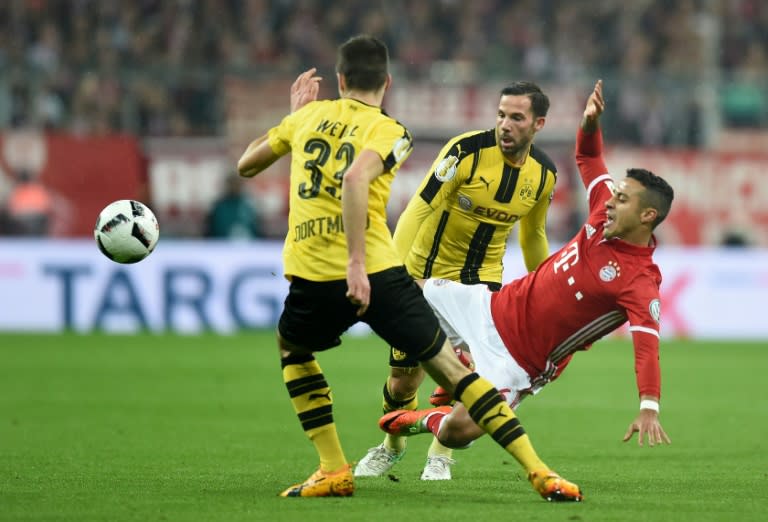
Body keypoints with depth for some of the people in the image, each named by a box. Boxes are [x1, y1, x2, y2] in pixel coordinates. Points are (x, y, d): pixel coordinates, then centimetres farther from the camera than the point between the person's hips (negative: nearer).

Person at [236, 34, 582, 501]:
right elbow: (355, 178, -19)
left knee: (293, 350, 33)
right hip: (376, 273, -2)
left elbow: (245, 165, 29)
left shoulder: (308, 116, 15)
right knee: (451, 369, 6)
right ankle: (539, 472, -1)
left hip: (311, 276, 2)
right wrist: (357, 264, -21)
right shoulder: (389, 131, 3)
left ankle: (334, 470, 20)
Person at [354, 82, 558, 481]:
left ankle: (440, 455, 0)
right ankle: (391, 445, 34)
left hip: (482, 276, 2)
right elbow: (418, 209, -24)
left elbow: (533, 234, 15)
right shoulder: (467, 150, -20)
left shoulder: (544, 173, -4)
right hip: (426, 274, -2)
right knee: (404, 379, 2)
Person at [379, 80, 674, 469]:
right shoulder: (605, 217, -3)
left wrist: (649, 408, -52)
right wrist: (590, 122, -9)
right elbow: (587, 158, 12)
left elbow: (646, 343, -38)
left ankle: (428, 421, 19)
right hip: (497, 307, 7)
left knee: (455, 432, -18)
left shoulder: (640, 281, -25)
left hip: (518, 359, -7)